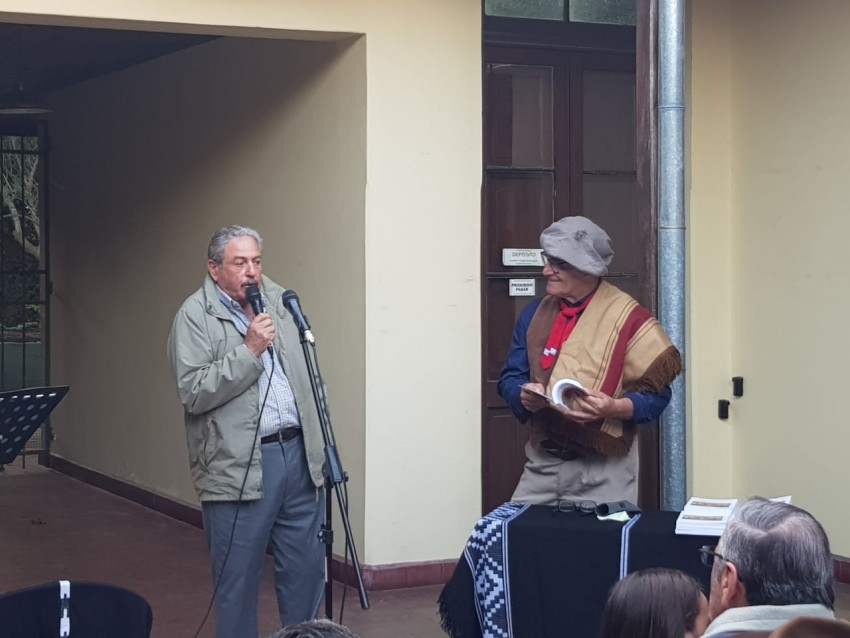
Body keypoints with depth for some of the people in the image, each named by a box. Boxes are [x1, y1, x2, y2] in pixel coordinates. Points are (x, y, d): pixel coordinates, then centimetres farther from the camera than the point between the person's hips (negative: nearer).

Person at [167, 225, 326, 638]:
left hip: (299, 453, 5)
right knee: (238, 578, 1)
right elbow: (192, 393, -15)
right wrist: (249, 350, -18)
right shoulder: (195, 315, -5)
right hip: (238, 466, -5)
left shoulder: (279, 301, 12)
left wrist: (318, 442, 19)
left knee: (306, 569, 9)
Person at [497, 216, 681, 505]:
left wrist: (615, 408, -24)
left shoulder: (627, 318, -6)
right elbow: (510, 377, 12)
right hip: (542, 463, 4)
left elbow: (655, 394, -7)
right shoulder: (534, 313, 9)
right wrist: (523, 395, -10)